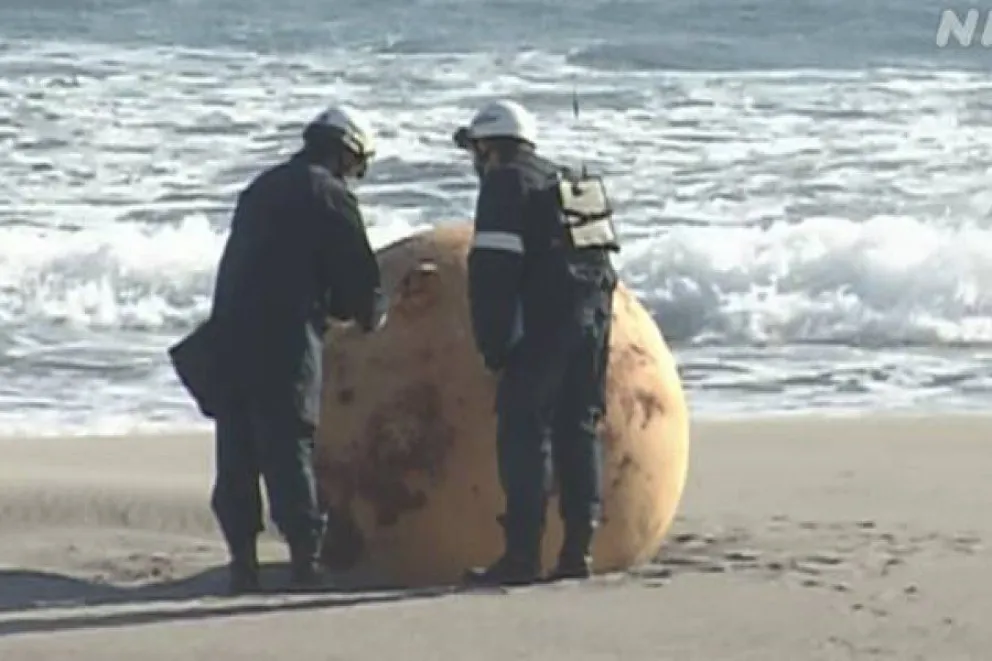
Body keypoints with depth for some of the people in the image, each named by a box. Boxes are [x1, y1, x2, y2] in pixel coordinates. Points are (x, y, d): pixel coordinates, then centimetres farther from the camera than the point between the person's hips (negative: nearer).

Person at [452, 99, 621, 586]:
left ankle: (522, 553, -11)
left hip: (543, 322, -8)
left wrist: (492, 342, -11)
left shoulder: (506, 184, -3)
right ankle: (578, 549, 11)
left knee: (523, 435, -6)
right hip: (594, 316, 8)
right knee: (579, 431, 12)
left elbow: (493, 270, -13)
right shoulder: (571, 184, 22)